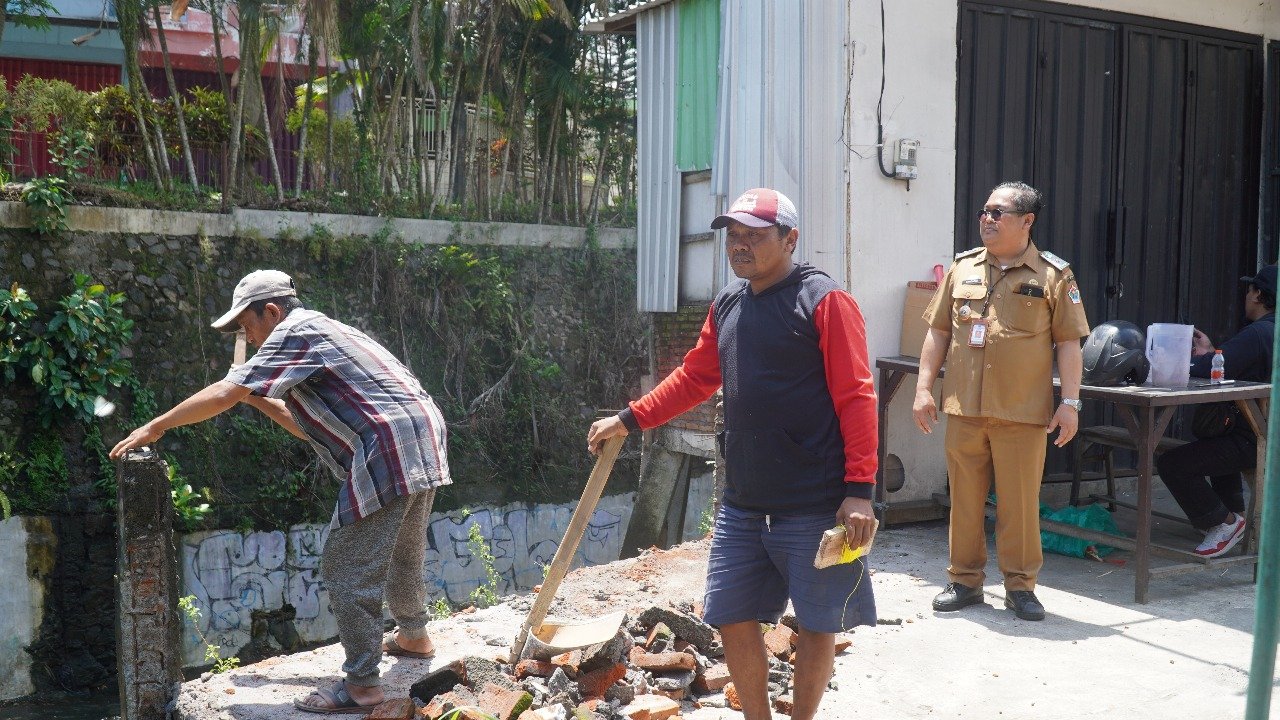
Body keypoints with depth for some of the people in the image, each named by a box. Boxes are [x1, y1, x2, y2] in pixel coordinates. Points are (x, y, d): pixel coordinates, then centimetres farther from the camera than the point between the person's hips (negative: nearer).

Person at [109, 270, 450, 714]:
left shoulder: (295, 331, -5)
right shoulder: (319, 335, 25)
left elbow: (224, 394, -11)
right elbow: (312, 427, 27)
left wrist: (155, 428, -2)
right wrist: (260, 398, 22)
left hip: (388, 453, -10)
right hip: (423, 445, 10)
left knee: (348, 568, -4)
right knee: (401, 555, 27)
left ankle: (361, 686, 1)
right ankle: (414, 637, 45)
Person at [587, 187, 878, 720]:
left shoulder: (825, 301, -9)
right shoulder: (726, 304, 12)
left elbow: (856, 398, -14)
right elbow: (696, 377, 23)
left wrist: (860, 490, -19)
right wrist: (630, 420, 19)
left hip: (815, 508, -6)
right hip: (741, 505, 6)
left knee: (817, 625, 7)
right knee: (733, 620, 10)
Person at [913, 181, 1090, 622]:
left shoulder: (1053, 275, 1)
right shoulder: (963, 268, 10)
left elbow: (1068, 343, 0)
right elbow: (938, 331, 11)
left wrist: (1070, 402, -6)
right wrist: (924, 388, 5)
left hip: (1023, 412, -3)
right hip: (963, 408, 3)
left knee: (1020, 502, 3)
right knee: (965, 498, 9)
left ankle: (1020, 586, 18)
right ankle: (965, 581, 22)